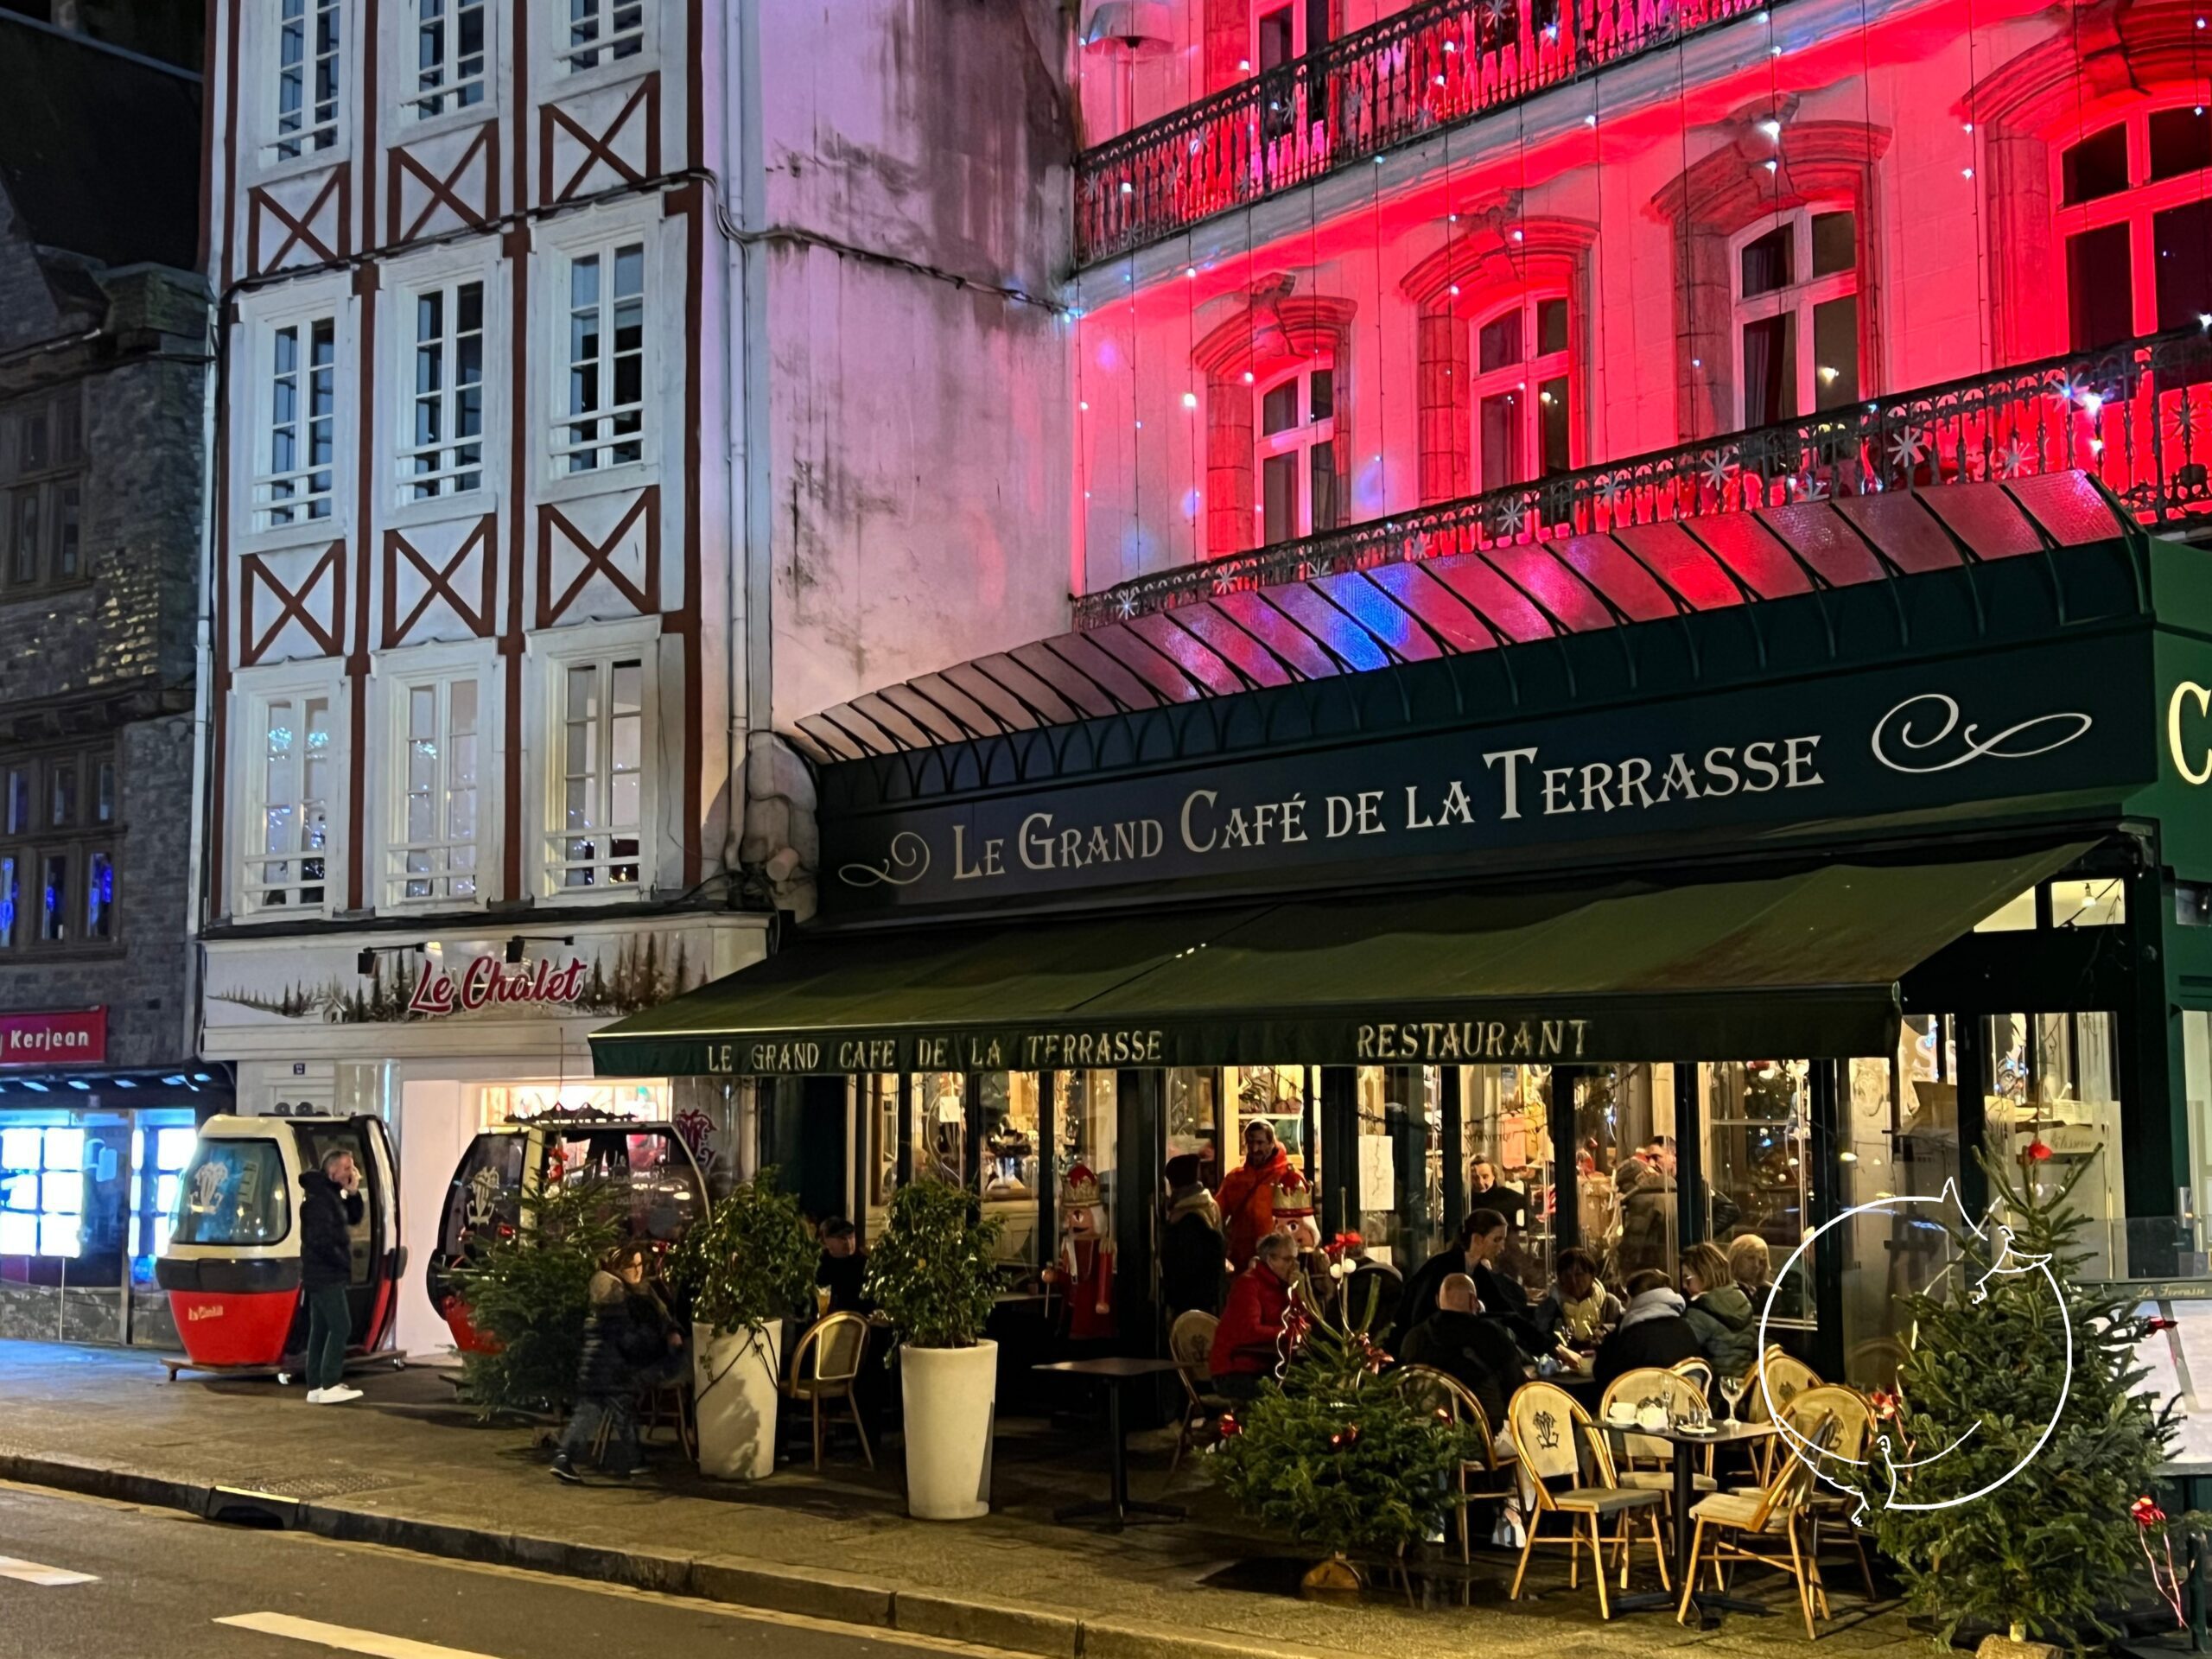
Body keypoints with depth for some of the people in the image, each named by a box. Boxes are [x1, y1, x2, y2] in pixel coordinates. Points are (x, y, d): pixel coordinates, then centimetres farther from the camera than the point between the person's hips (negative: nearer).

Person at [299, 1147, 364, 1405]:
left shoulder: (332, 1194, 15)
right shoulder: (319, 1197, -17)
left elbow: (354, 1219, 17)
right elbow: (320, 1239, -23)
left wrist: (353, 1193, 2)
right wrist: (342, 1262, -13)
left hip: (326, 1275, 10)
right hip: (325, 1275, -10)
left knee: (321, 1330, 10)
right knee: (340, 1327, -12)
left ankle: (315, 1388, 12)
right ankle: (330, 1386, -14)